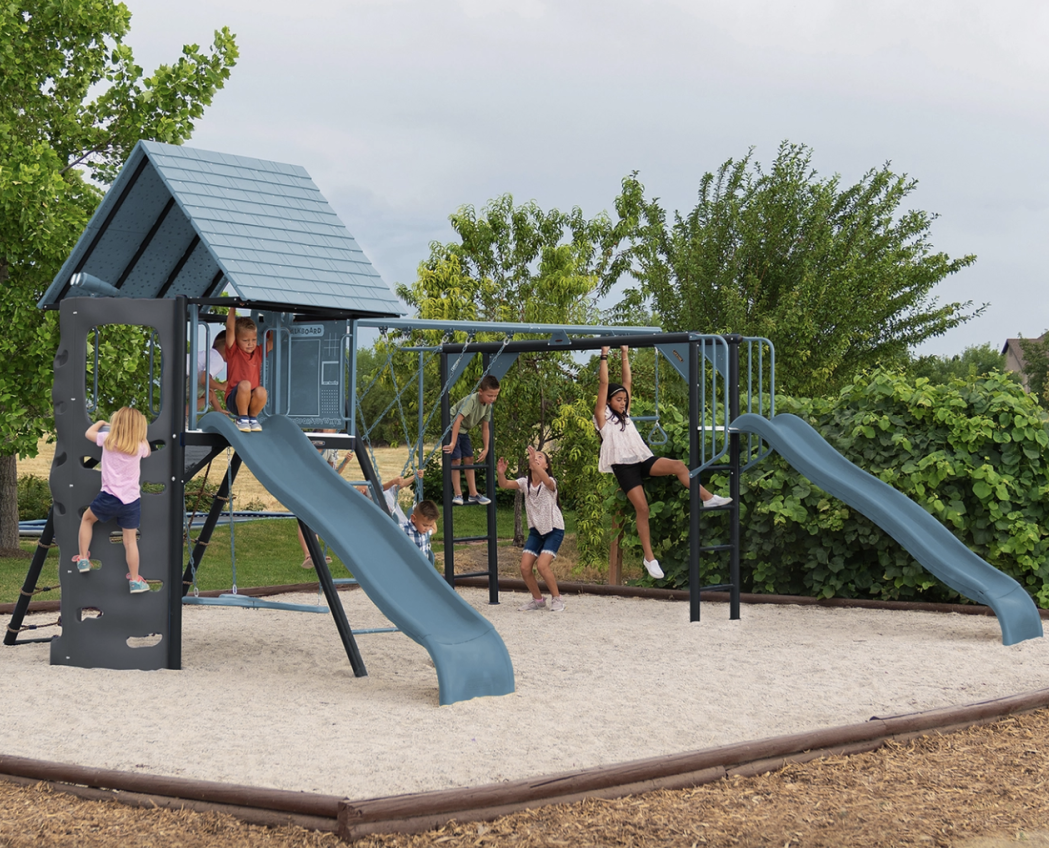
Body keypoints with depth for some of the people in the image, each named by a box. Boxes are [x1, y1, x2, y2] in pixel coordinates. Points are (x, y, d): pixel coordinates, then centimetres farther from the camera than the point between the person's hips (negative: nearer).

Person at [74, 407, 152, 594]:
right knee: (130, 539, 10)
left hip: (109, 497, -1)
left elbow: (89, 433, 16)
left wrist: (101, 422, 33)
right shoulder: (140, 446, 1)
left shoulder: (108, 439, -4)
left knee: (87, 517, 27)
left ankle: (83, 559, 27)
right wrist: (138, 434, 29)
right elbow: (147, 451, 27)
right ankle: (135, 581, 15)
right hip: (132, 501, 1)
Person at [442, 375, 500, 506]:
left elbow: (485, 428, 3)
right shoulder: (471, 400, -29)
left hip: (463, 431, 8)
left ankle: (473, 494, 14)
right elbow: (458, 420, -36)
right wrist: (453, 443, -39)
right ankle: (458, 495, -7)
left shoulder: (488, 406, -5)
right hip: (452, 428, -8)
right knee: (456, 460, -12)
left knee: (470, 459, 8)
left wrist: (485, 449, -1)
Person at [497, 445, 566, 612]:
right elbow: (504, 485, -16)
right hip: (536, 530, 5)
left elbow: (546, 481, -41)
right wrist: (501, 473, -38)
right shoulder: (525, 482, -2)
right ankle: (538, 600, 15)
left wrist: (536, 464, -56)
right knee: (525, 567, -6)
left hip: (554, 529, -5)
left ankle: (557, 599, -1)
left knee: (542, 565, -21)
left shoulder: (550, 483, -15)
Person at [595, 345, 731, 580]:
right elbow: (603, 384, -1)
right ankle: (649, 557, -8)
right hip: (624, 466, -6)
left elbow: (627, 382, 21)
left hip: (643, 460, 6)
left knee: (678, 466, -20)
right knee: (642, 508, -14)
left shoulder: (624, 415, 21)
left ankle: (707, 498, -21)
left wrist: (625, 356, 22)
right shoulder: (602, 417, 5)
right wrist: (604, 356, 0)